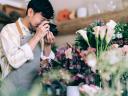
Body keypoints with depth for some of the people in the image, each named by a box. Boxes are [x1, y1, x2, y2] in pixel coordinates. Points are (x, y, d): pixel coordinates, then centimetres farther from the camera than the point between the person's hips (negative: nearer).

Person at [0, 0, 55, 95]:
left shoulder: (39, 33, 5)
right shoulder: (9, 30, -11)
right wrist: (37, 37, -22)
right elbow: (15, 61, -25)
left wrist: (48, 45, -8)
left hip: (35, 88, 5)